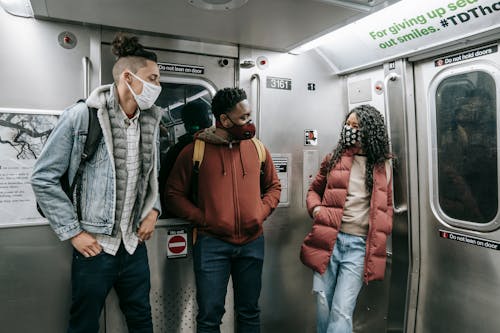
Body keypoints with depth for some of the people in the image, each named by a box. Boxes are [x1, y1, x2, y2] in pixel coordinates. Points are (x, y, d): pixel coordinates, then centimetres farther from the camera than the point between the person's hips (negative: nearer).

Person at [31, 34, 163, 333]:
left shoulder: (151, 121, 3)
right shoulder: (82, 116, -13)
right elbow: (44, 178, -9)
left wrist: (153, 210, 2)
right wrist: (73, 232, -10)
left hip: (135, 245, 5)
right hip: (93, 247, -4)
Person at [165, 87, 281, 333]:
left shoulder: (257, 148, 6)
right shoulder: (194, 150, -4)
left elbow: (273, 186, 17)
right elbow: (174, 194, 0)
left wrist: (262, 213, 0)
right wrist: (202, 218, -10)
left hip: (252, 242, 3)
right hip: (212, 244, -3)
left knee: (249, 312, 17)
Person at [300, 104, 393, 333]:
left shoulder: (382, 166, 7)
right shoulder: (335, 158, 7)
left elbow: (387, 205, 16)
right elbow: (314, 190, 17)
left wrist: (381, 234, 2)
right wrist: (316, 209, -3)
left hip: (360, 245, -1)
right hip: (328, 239, 1)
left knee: (342, 311, -3)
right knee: (323, 304, 10)